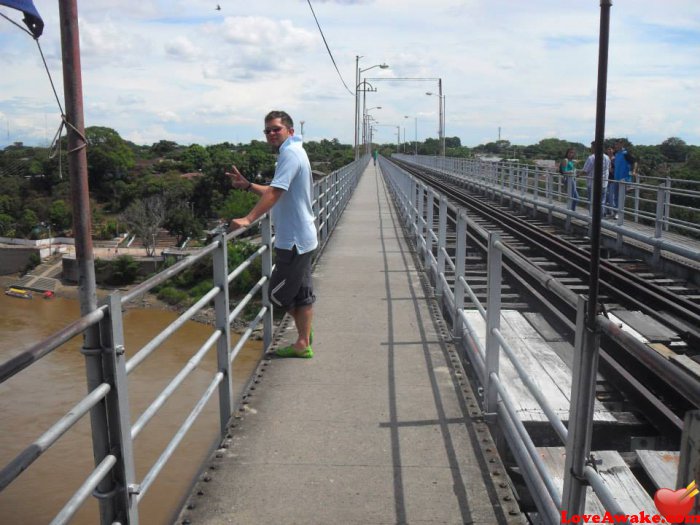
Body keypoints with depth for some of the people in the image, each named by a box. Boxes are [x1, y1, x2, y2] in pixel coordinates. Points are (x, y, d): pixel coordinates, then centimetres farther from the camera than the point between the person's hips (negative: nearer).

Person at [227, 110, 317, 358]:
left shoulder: (290, 153, -17)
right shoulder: (294, 151, 16)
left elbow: (275, 192, -29)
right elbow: (278, 193, 22)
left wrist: (248, 219, -34)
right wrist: (247, 185, 15)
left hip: (294, 240, -10)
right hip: (301, 238, 10)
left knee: (278, 292, 3)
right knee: (302, 292, 14)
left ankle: (303, 341, 19)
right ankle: (303, 342, 23)